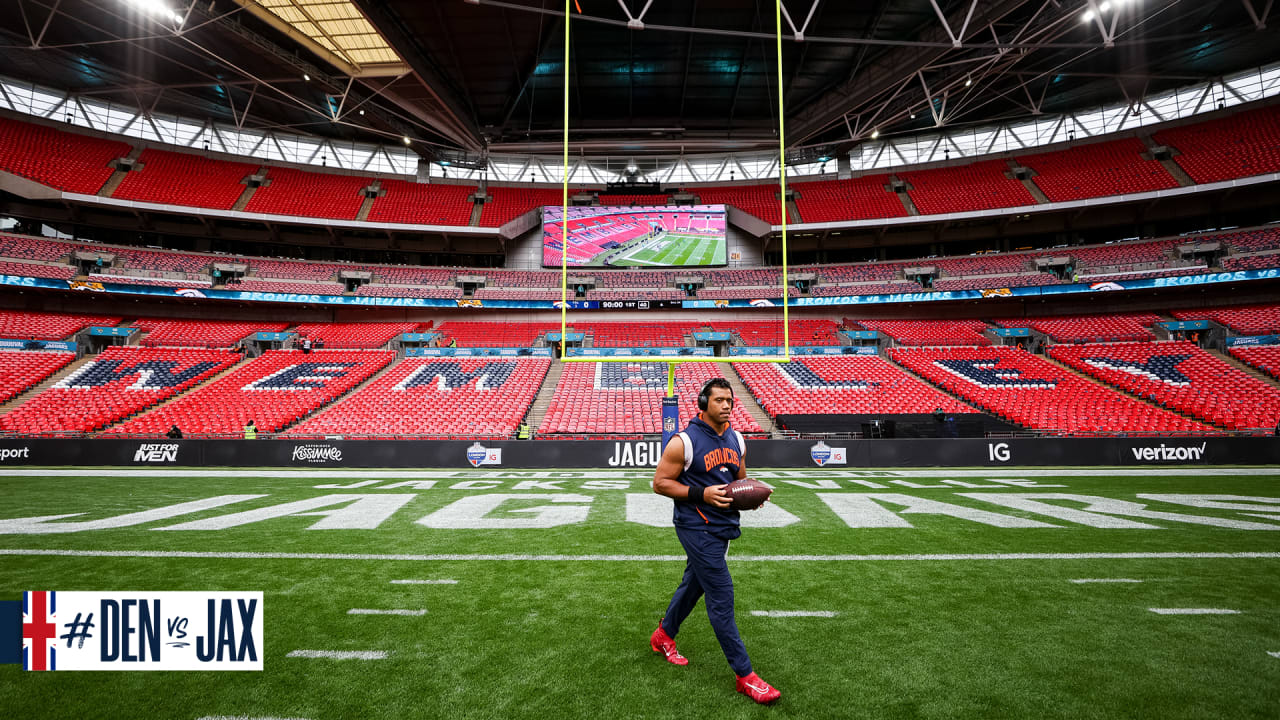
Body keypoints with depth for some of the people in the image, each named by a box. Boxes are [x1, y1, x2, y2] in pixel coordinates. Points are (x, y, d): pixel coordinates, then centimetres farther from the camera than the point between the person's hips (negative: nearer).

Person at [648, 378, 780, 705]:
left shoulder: (736, 440, 7)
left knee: (693, 585, 22)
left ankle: (663, 636, 45)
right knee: (722, 598, -5)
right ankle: (745, 675, 7)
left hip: (724, 526, 8)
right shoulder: (684, 441, -15)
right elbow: (660, 483, -12)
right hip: (698, 528, -8)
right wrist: (702, 494, -22)